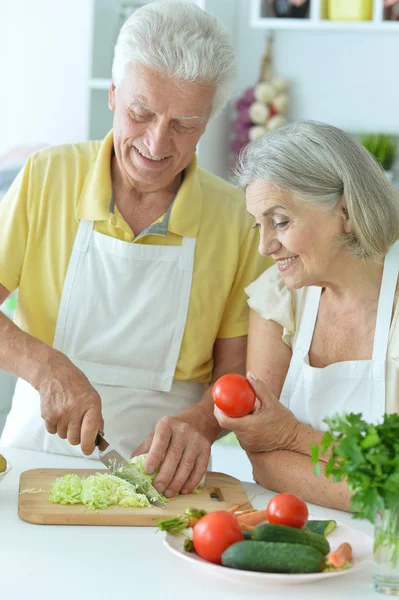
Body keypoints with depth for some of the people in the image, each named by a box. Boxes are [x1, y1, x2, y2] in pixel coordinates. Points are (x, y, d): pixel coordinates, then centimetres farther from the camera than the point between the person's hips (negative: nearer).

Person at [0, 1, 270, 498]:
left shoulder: (236, 219, 0)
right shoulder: (45, 178, 0)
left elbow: (237, 371, 2)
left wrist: (199, 421, -18)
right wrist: (43, 364, -21)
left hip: (161, 477, 1)